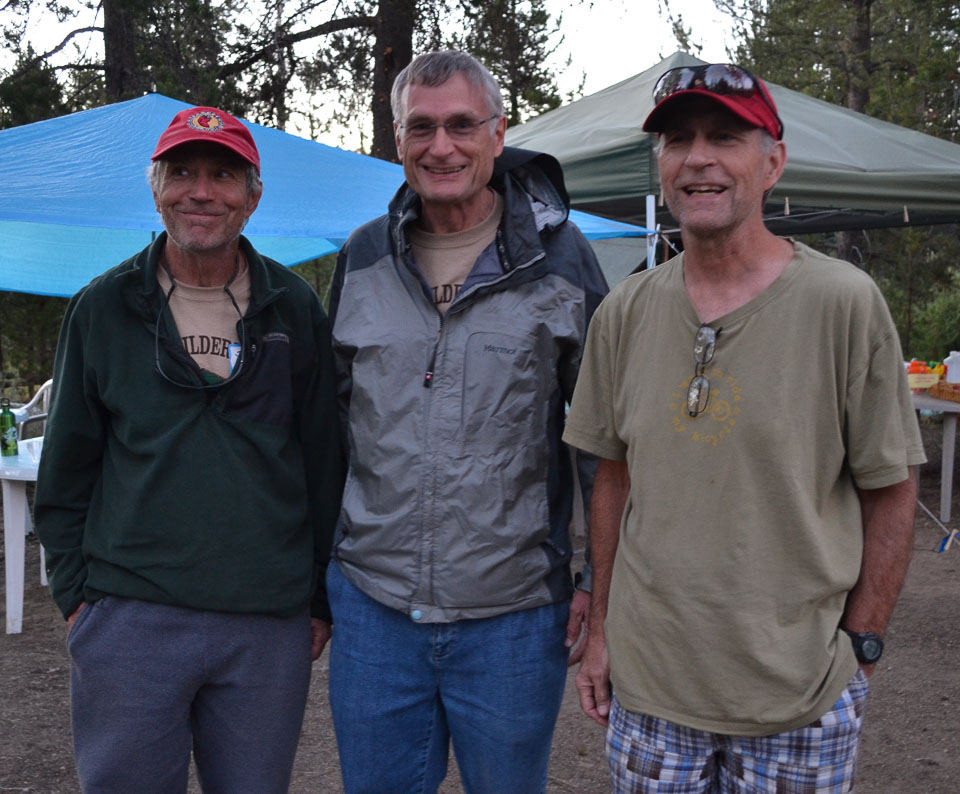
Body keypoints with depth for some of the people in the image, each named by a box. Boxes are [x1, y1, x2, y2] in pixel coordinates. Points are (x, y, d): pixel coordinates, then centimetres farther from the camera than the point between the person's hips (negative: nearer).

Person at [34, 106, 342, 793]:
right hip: (129, 620, 0)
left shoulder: (295, 310, 5)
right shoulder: (102, 309, 5)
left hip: (270, 627, 1)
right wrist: (75, 593, 3)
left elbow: (325, 463, 8)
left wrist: (322, 599, 7)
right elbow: (66, 467, 9)